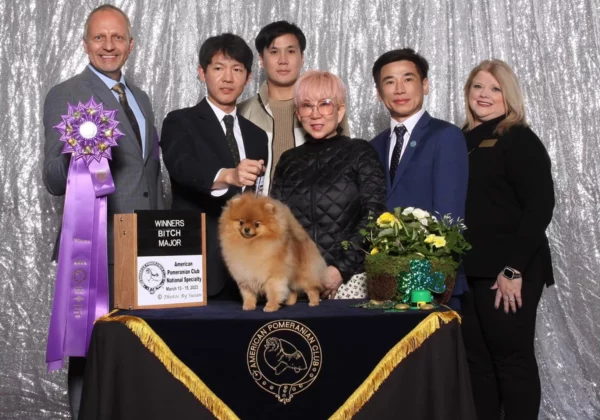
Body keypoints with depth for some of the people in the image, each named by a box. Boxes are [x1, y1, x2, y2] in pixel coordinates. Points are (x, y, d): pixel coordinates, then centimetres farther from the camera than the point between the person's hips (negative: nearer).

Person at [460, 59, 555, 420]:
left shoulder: (520, 140, -5)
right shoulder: (463, 142, 12)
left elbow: (540, 207, -12)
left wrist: (514, 270, -17)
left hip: (508, 272, -5)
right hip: (469, 271, 6)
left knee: (513, 359, 3)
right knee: (478, 360, 10)